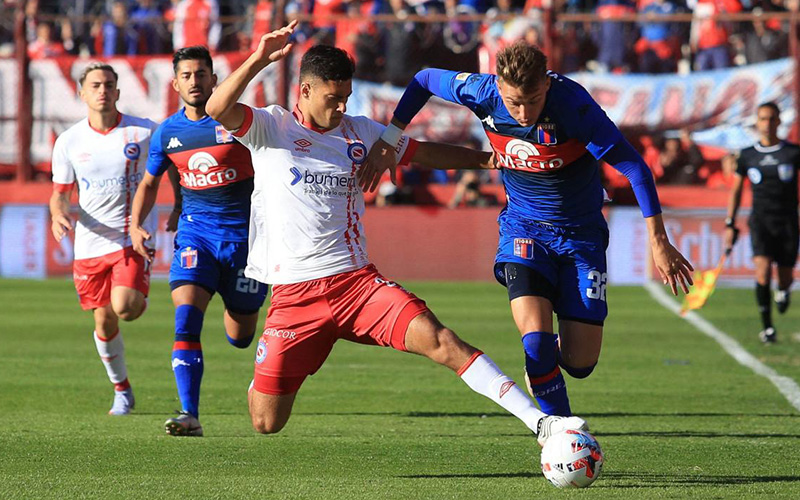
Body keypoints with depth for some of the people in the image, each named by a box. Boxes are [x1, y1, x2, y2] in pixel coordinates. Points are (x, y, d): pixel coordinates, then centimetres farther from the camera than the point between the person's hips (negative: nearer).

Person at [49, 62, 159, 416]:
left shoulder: (145, 131, -5)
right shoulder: (68, 142, 1)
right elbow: (60, 192, 10)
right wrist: (59, 213, -11)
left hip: (133, 238, -3)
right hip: (90, 244, 3)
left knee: (124, 307, -24)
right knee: (104, 323, 6)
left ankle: (141, 298, 12)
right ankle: (121, 389, 27)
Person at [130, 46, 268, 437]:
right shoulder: (167, 133, 4)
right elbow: (149, 184, 18)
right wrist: (135, 225, 3)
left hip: (243, 232, -2)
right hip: (195, 232, 2)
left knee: (240, 337, 9)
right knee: (185, 317, -21)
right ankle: (189, 415, -24)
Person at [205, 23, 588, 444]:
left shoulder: (359, 132, 12)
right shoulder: (270, 127, 1)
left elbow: (424, 152, 23)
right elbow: (218, 110, -17)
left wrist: (487, 158, 15)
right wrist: (258, 60, -29)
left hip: (357, 280, 2)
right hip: (293, 295, -2)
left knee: (441, 341, -21)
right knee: (266, 423, -1)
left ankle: (539, 422, -25)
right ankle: (264, 379, 38)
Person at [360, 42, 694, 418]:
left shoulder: (572, 103, -28)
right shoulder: (482, 92, -18)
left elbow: (635, 168, -25)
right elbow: (425, 80, 3)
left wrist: (659, 243, -26)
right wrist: (388, 141, -1)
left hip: (581, 231, -1)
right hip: (523, 228, 1)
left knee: (580, 364, -4)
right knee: (536, 338, -22)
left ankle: (542, 369, 34)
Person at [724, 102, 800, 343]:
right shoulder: (747, 156, 4)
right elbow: (736, 190, 13)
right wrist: (730, 224, 9)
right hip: (760, 220, 0)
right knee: (763, 269, -19)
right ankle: (767, 328, -10)